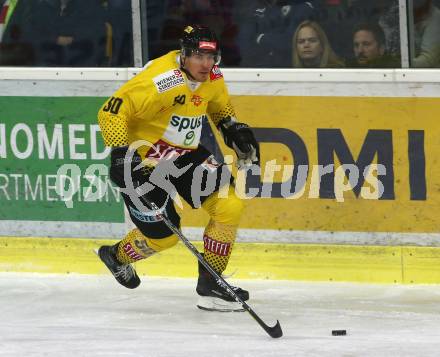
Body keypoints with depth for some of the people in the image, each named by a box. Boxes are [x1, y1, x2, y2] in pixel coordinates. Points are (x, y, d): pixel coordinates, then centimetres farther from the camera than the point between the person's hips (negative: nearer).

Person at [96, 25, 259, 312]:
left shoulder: (212, 77, -4)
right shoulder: (160, 80, -30)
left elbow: (220, 107, 20)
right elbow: (112, 112, -30)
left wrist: (234, 130, 4)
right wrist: (122, 154, -36)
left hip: (186, 154, 7)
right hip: (144, 161, -7)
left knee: (230, 204, -8)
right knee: (163, 234, -3)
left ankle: (211, 283, 4)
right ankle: (117, 256, 32)